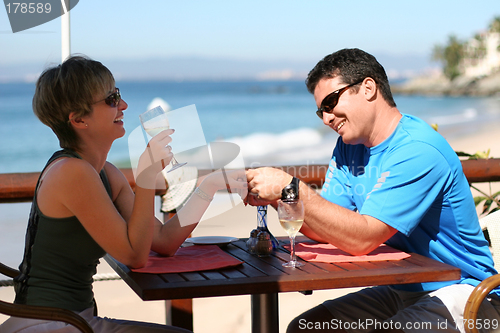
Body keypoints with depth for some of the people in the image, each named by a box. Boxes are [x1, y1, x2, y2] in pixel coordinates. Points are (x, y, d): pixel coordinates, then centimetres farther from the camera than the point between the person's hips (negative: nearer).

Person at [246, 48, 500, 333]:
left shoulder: (418, 151, -21)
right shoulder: (350, 146, 8)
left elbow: (362, 238, -28)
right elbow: (325, 231, 2)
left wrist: (291, 187, -28)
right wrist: (277, 199, -15)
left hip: (459, 292, -8)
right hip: (401, 292, 8)